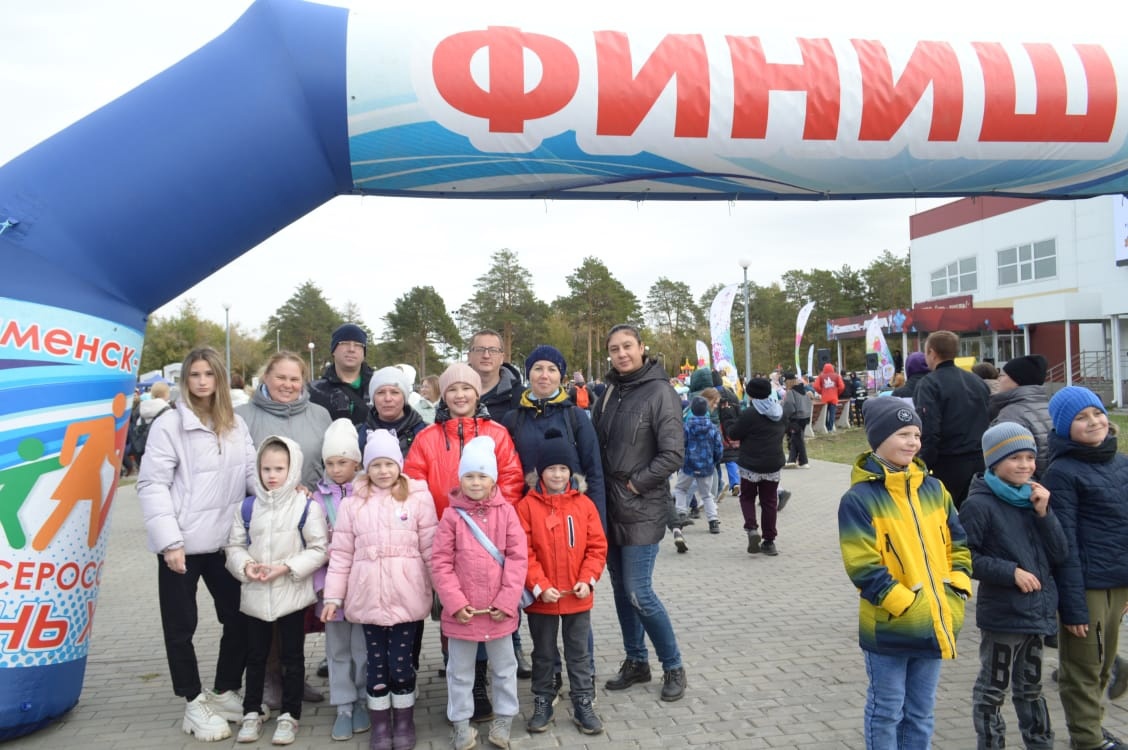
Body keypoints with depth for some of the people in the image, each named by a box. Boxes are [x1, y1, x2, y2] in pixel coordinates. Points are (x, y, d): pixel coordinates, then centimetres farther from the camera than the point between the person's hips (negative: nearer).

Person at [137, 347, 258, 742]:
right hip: (183, 544, -4)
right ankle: (194, 703, 24)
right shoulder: (169, 424, -5)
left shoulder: (236, 424, 9)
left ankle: (224, 692, 30)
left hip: (226, 541, 5)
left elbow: (252, 472, 5)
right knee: (181, 626, 8)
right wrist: (169, 540, -17)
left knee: (240, 618, 11)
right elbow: (152, 485, -10)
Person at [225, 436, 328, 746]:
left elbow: (319, 549, -9)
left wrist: (287, 566, -19)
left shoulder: (307, 507, -10)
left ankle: (289, 715, 22)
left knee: (292, 657, 8)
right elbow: (234, 545, 7)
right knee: (255, 656, 15)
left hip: (292, 594, -3)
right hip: (255, 595, 3)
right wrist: (245, 565, -13)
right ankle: (252, 713, 29)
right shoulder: (246, 508, 1)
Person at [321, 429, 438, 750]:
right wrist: (333, 596, 2)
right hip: (368, 598, 2)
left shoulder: (419, 499, -2)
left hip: (406, 597, -2)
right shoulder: (352, 503, 3)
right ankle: (380, 724, 27)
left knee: (401, 660, 5)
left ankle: (404, 721, 25)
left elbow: (431, 548, -2)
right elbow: (341, 553, 4)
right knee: (376, 661, 11)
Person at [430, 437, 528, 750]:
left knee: (504, 668, 16)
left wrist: (507, 600, -12)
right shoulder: (452, 515, -7)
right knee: (460, 671, 14)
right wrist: (455, 602, -13)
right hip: (462, 611, -1)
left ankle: (504, 719, 34)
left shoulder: (506, 511, -5)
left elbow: (518, 557, -7)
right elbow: (440, 562, -7)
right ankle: (461, 723, 30)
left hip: (499, 610, 1)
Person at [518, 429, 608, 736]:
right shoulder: (527, 506, -8)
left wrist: (588, 579, -11)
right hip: (541, 598, -1)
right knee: (543, 655, 15)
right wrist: (540, 586, -17)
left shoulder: (584, 504, -2)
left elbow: (597, 546, 0)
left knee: (579, 654, 13)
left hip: (578, 596, 2)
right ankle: (542, 704, 30)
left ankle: (583, 705, 26)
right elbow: (523, 553, -11)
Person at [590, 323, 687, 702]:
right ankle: (636, 661, 30)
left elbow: (673, 455, -15)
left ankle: (673, 666, 14)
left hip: (642, 511, -6)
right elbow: (596, 445, 15)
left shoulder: (659, 392, -11)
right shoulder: (609, 392, 8)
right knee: (621, 589, 13)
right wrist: (600, 488, 3)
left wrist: (634, 484, -13)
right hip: (610, 508, 6)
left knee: (639, 593, -6)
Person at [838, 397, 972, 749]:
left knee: (921, 713, 18)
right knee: (886, 712, 10)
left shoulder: (934, 489, 5)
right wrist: (907, 605, -18)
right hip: (889, 628, -5)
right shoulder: (859, 498, -15)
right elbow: (864, 568, -18)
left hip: (934, 624, 5)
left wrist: (956, 592, -1)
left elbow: (959, 544, 10)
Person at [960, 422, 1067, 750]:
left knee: (1031, 688, 23)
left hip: (1036, 610, 6)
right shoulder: (979, 505, -16)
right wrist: (1011, 572, -20)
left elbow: (1060, 554, 2)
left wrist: (1043, 513, -10)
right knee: (993, 690, 9)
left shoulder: (1034, 498, 4)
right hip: (1001, 614, -6)